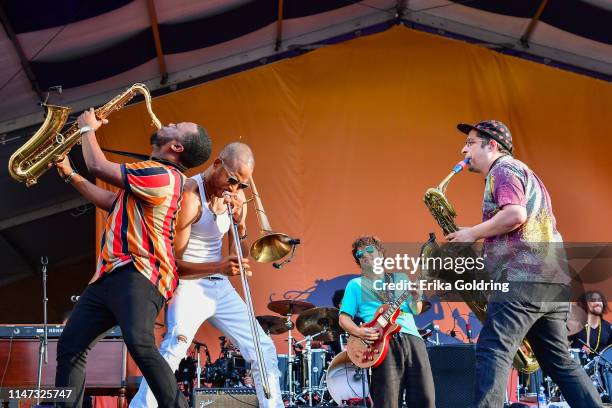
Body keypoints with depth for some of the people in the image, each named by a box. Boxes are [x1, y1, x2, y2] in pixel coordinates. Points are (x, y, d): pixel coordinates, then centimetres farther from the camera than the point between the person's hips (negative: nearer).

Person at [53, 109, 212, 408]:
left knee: (139, 344, -32)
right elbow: (110, 201, 33)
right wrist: (70, 175, 29)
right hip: (108, 275, 11)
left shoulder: (163, 175, -12)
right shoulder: (149, 175, 23)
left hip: (138, 274, -11)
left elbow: (98, 166, -10)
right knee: (69, 347, 10)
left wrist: (87, 128, 8)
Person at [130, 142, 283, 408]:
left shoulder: (235, 196, 4)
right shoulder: (190, 196, -18)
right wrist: (218, 266, -33)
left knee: (264, 351, 6)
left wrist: (240, 223, -13)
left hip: (220, 286, 7)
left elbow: (241, 256, 6)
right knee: (173, 349, -30)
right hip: (190, 284, -7)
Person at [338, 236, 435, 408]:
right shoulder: (355, 284, 17)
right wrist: (358, 331, -11)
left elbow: (416, 310, 14)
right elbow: (344, 318, 9)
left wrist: (415, 297, -8)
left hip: (412, 338, 3)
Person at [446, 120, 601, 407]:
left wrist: (473, 233, -6)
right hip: (551, 280, 10)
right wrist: (484, 247, 23)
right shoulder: (520, 173, 29)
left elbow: (514, 215, -18)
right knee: (559, 362, 11)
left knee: (492, 351, -18)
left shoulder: (503, 169, -1)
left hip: (524, 278, -10)